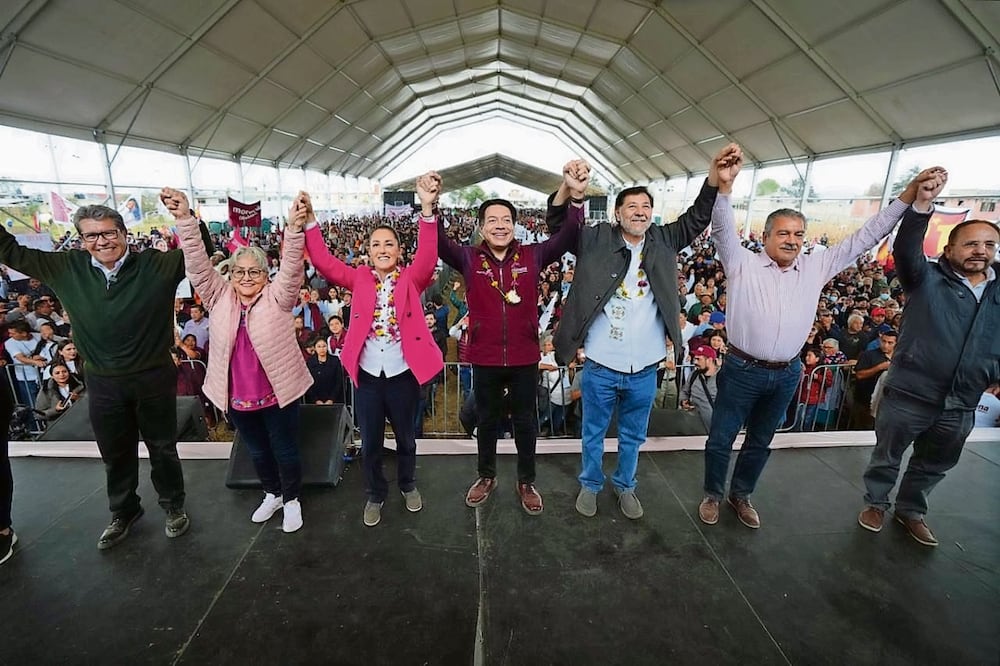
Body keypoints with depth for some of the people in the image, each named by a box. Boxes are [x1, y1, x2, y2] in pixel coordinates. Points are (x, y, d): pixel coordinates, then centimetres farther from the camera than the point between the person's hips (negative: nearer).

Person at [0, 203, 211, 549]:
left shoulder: (156, 265, -11)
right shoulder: (67, 268, 0)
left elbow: (201, 250, -15)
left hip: (154, 378, -3)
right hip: (103, 384, 3)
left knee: (162, 449, 14)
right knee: (115, 455, 20)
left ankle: (174, 506, 35)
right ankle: (123, 512, 43)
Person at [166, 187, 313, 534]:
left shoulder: (277, 297, -8)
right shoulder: (220, 297, 1)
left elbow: (291, 268, -22)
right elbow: (198, 264, -8)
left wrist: (294, 228, -38)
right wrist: (184, 218, -20)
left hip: (277, 393, -4)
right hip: (237, 397, 4)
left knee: (285, 451, 11)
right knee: (258, 452, 23)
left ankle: (291, 500, 34)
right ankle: (272, 494, 45)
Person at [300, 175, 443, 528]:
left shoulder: (411, 279, -3)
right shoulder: (360, 279, 3)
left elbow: (428, 256, -21)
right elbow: (324, 262, -6)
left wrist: (427, 208, -35)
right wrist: (309, 220, -18)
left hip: (404, 373, -1)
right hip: (367, 375, 1)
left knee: (405, 437, 18)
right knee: (370, 442, 15)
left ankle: (408, 485, 43)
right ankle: (375, 494, 38)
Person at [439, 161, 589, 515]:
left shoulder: (532, 256, -3)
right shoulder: (469, 258, -3)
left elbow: (568, 237, -13)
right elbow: (439, 244, -17)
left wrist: (576, 196, -29)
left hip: (525, 356, 0)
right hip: (485, 358, 0)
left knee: (526, 422, 16)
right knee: (486, 420, 19)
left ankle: (526, 482, 36)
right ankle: (486, 476, 41)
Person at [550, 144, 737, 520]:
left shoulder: (663, 242, 3)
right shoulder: (596, 240, -5)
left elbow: (697, 218, -3)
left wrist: (718, 181, -23)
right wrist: (568, 186, -28)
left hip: (645, 370, 3)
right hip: (600, 368, -2)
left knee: (633, 437, 22)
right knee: (594, 434, 18)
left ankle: (625, 486, 45)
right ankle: (590, 484, 41)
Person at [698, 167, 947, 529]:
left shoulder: (816, 267, 6)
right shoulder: (743, 263, -7)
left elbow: (864, 237, 8)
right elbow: (723, 227, -21)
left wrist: (910, 196, -1)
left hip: (786, 375, 5)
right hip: (742, 370, -4)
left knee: (760, 442, 19)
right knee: (721, 439, 8)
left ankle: (741, 495, 39)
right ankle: (713, 495, 30)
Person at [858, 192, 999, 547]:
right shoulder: (928, 278, -7)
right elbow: (905, 249, -27)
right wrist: (923, 203, -39)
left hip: (961, 406, 5)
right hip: (908, 395, -5)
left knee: (933, 465, 22)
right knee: (887, 456, 13)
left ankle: (910, 510, 43)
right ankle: (876, 503, 35)